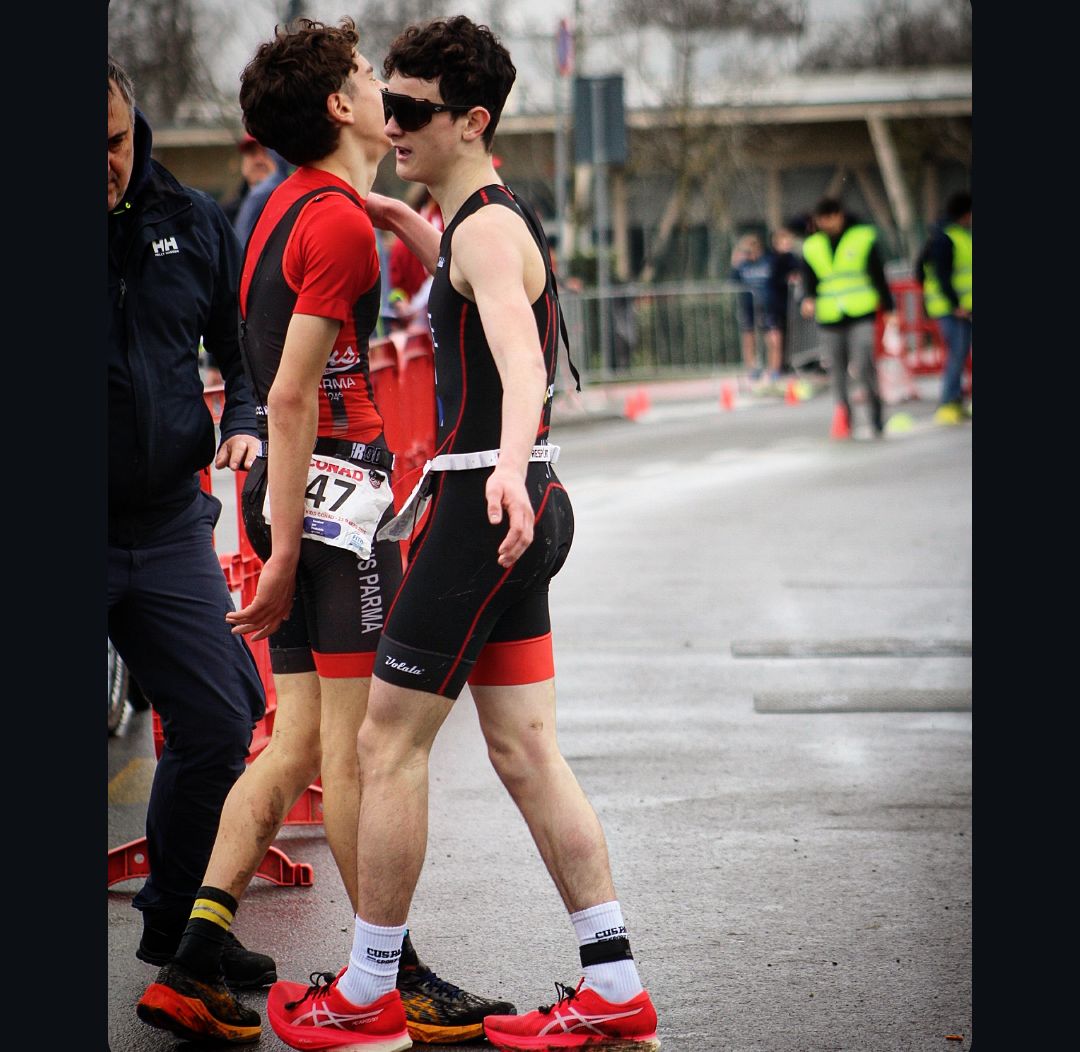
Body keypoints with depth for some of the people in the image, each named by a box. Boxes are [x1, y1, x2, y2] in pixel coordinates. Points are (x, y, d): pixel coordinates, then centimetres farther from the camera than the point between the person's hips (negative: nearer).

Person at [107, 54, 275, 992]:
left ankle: (178, 921, 28)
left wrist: (246, 423, -3)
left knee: (221, 722, 9)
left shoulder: (190, 222, 5)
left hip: (168, 528, 5)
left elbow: (246, 348, 15)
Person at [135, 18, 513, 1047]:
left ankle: (193, 965, 5)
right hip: (335, 490, -10)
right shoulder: (339, 222, -13)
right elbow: (291, 397, -18)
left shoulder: (292, 204, 17)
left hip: (299, 489, 10)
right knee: (355, 739, -4)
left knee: (300, 739, 8)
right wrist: (285, 549, -19)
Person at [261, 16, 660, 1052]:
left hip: (481, 507, -10)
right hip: (516, 505, 10)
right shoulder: (494, 219, 15)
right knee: (525, 754, 9)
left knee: (388, 744, -2)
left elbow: (521, 356, -35)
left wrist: (507, 464, -53)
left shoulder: (487, 228, -16)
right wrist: (404, 222, 28)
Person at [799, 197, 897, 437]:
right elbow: (808, 280, 9)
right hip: (829, 318, 3)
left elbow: (878, 274, 7)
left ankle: (876, 412, 0)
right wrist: (808, 299, -13)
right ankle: (844, 417, 16)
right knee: (837, 371, 5)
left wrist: (888, 307, 7)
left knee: (864, 365, -17)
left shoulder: (863, 237, 2)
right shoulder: (811, 247, 8)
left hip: (861, 314, -3)